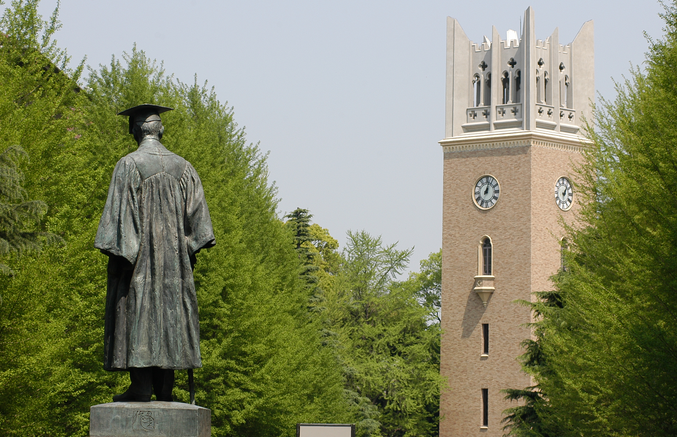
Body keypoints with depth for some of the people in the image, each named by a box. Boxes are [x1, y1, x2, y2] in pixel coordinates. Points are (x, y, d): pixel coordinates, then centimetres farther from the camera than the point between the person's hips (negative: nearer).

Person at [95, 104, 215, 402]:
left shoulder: (129, 166, -8)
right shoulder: (182, 167, 7)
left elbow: (119, 213, -12)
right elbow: (196, 215, 5)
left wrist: (117, 254, -11)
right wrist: (189, 251, 10)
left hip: (138, 255, -5)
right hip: (174, 258, 5)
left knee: (137, 314, -4)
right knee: (169, 315, 8)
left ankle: (141, 386, -10)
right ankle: (165, 387, 6)